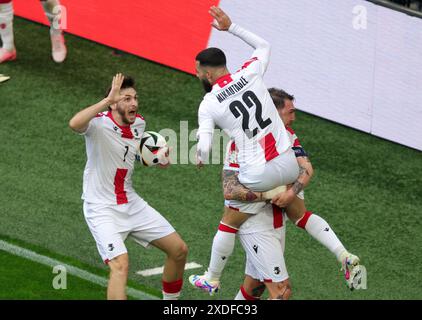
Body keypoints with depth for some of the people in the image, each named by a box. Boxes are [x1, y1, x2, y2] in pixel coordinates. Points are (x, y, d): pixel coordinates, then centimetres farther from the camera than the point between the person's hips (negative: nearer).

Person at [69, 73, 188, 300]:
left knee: (179, 250, 10)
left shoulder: (139, 123, 1)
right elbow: (75, 124, -45)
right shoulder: (98, 123, -20)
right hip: (102, 209, -7)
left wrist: (160, 158, 2)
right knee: (120, 264, -28)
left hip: (131, 204, 8)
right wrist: (108, 99, -44)